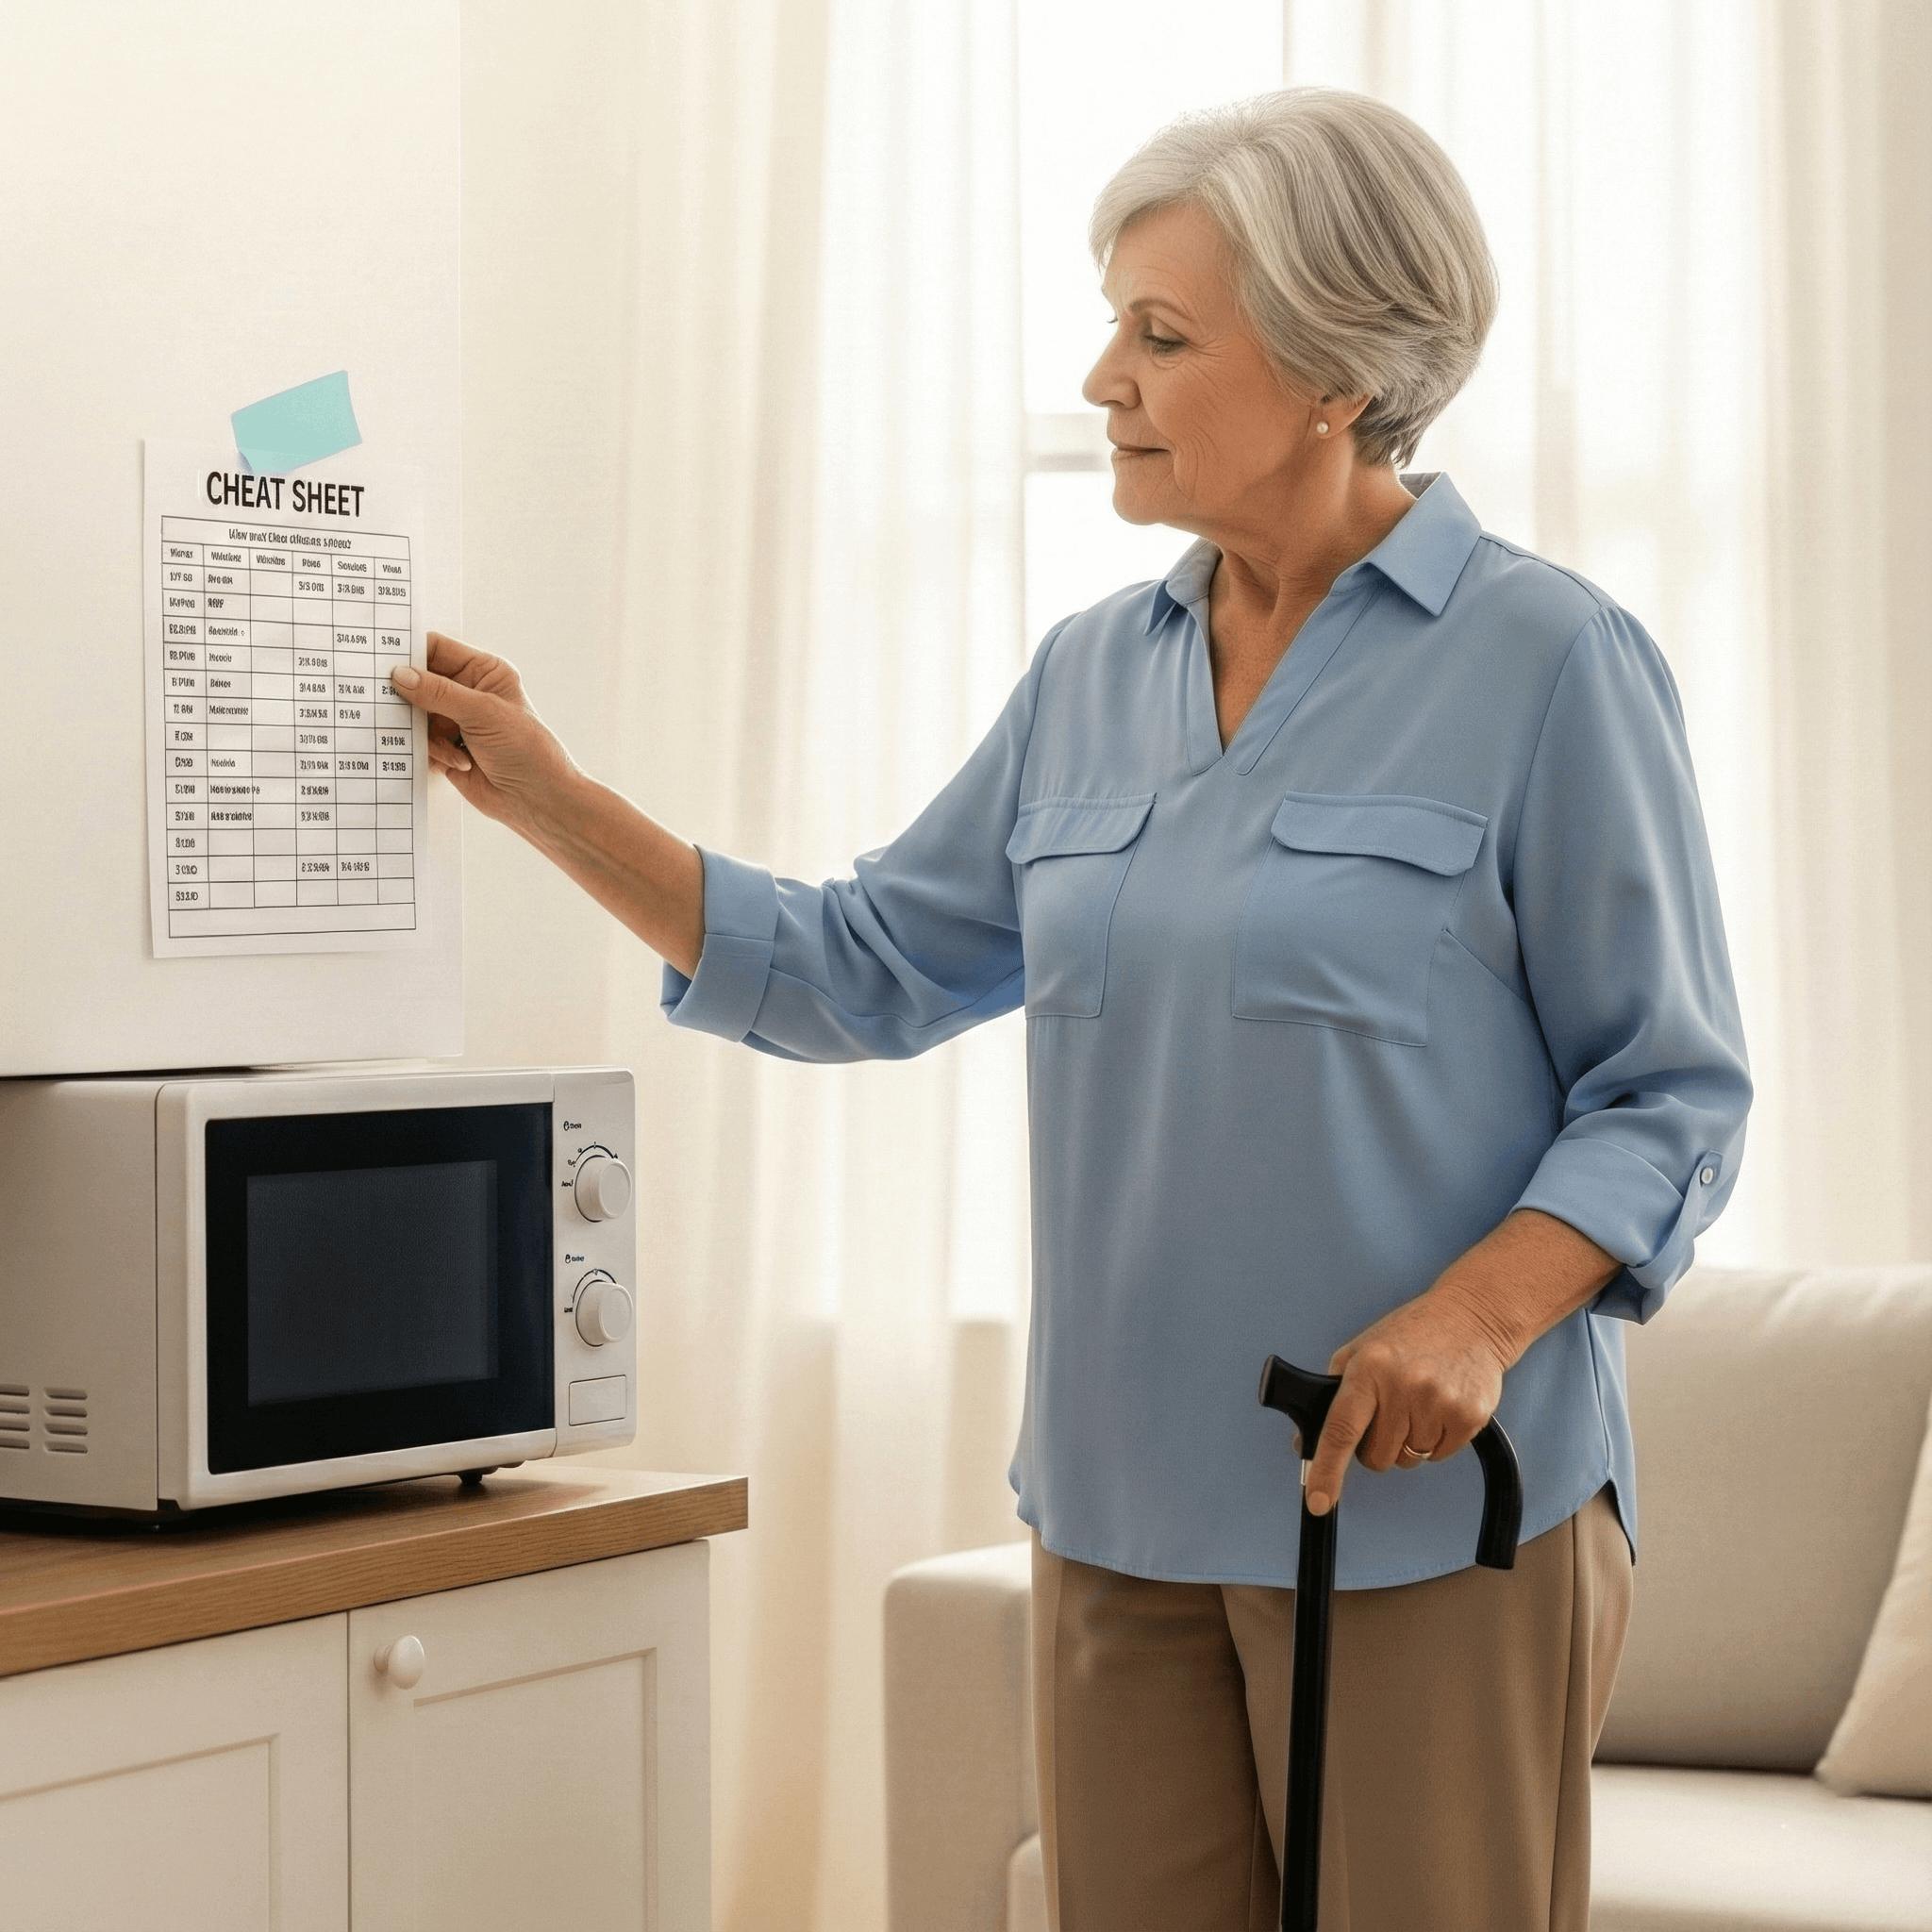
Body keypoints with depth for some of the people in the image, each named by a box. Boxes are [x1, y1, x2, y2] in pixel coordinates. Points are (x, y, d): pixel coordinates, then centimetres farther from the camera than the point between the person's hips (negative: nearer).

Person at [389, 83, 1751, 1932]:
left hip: (1430, 1513, -5)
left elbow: (1673, 1096, -6)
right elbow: (861, 966, 15)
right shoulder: (1092, 674, 11)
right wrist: (546, 795, 9)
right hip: (1125, 1505, 5)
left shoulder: (1548, 657, -7)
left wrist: (1477, 1314, -22)